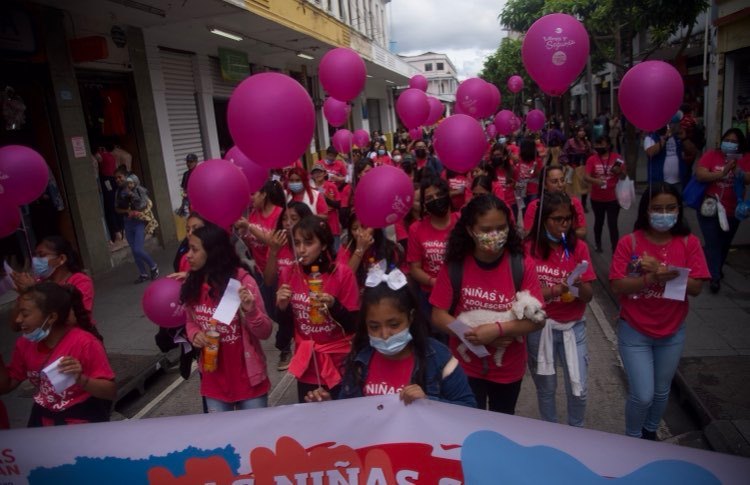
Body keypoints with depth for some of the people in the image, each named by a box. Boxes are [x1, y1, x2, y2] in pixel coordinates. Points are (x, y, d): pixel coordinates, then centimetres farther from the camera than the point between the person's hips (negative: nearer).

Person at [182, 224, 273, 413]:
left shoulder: (242, 281, -17)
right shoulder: (191, 284, -3)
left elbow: (265, 332, -14)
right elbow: (190, 322, 11)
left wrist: (251, 310, -33)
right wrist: (194, 334, -11)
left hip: (247, 378, -4)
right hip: (213, 379, 4)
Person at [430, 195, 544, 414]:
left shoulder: (523, 265, -17)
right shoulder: (454, 266, -16)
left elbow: (537, 319, -15)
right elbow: (438, 316, -12)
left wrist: (499, 329, -30)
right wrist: (475, 335, -24)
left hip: (508, 368, 1)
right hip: (465, 366, 0)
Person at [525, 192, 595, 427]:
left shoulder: (579, 247, -4)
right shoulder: (529, 248, -9)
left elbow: (589, 295, -6)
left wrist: (579, 285, -28)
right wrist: (553, 290, -26)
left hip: (573, 326, 2)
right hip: (540, 327, -1)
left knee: (578, 388, 6)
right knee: (546, 387, 13)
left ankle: (576, 430, 34)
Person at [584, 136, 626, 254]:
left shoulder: (616, 158, -2)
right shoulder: (592, 159, -3)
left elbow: (624, 176, 4)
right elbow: (586, 177, -12)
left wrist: (619, 171, -18)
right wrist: (595, 180, -32)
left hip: (613, 198, -1)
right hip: (597, 198, 1)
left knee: (613, 224, -4)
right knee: (598, 222, 17)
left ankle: (615, 251, 0)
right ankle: (598, 245, 36)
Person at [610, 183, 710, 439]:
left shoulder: (689, 243, -7)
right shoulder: (629, 242, -13)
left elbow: (695, 287, -13)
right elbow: (617, 286, -17)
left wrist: (661, 271, -27)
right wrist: (651, 277, -32)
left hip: (672, 333, 3)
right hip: (634, 332, -3)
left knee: (661, 391, 20)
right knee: (642, 395, -1)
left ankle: (650, 432, 47)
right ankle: (632, 438, 28)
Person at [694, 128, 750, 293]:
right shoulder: (711, 155, -7)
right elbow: (700, 175, -18)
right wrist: (722, 173, -27)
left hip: (732, 210, 3)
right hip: (710, 208, -3)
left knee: (724, 243, 18)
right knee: (712, 242, -6)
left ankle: (717, 268, 39)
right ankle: (715, 277, -1)